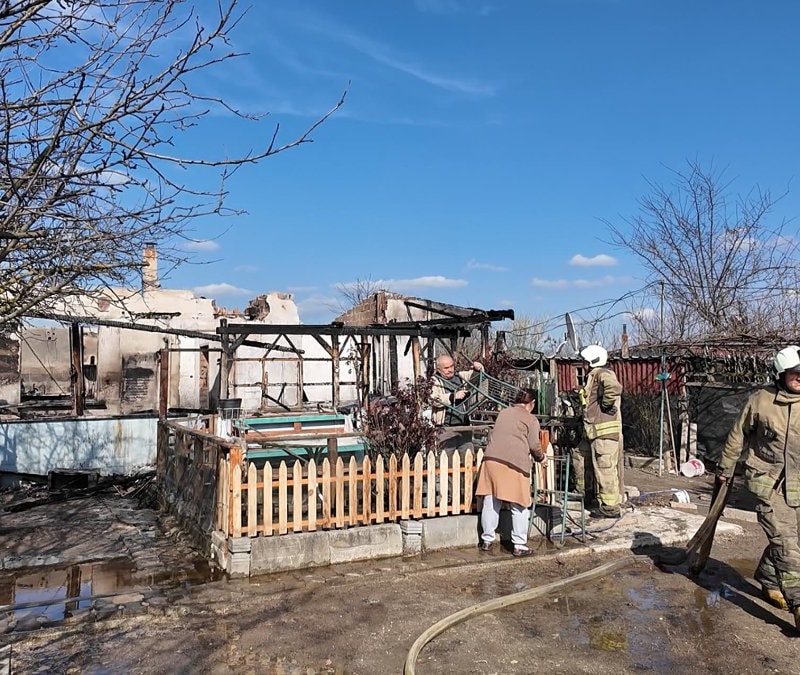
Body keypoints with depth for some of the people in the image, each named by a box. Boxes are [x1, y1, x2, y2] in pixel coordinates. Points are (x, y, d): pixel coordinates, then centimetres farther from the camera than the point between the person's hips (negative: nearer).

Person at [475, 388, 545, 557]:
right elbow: (534, 445, 0)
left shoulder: (503, 412, 21)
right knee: (519, 506, 5)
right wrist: (541, 457, 21)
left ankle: (487, 540, 21)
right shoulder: (531, 419, 6)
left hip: (491, 458, 5)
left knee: (491, 502, 12)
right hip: (514, 463, -5)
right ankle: (519, 546, 8)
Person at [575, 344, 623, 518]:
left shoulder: (601, 373, -14)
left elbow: (615, 388, -35)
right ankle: (582, 490, 39)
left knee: (605, 469, -5)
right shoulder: (594, 375, 19)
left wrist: (606, 405, -23)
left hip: (605, 432, -11)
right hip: (594, 431, 11)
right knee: (580, 455, 24)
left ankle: (610, 508, 3)